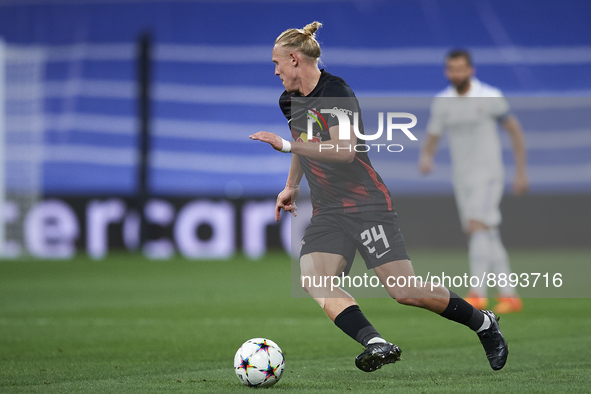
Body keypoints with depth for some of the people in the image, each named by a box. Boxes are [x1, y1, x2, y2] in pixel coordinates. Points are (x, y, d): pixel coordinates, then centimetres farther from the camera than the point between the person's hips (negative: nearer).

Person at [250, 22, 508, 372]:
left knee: (406, 292, -11)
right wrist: (291, 186, 32)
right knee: (312, 280, -21)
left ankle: (484, 323, 12)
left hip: (368, 205, -7)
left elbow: (345, 149, -28)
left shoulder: (336, 91, -15)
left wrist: (286, 145, -28)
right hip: (327, 211, 7)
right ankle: (376, 344, -33)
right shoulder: (290, 101, 11)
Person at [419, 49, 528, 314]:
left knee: (477, 228, -21)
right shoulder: (441, 103, 3)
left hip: (487, 176, -5)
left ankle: (477, 294, -27)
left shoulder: (490, 98, -9)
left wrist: (521, 173, -1)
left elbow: (515, 131, 0)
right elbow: (430, 141, 6)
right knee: (489, 240, 8)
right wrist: (425, 160, -19)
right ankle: (509, 296, 16)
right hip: (462, 180, 5)